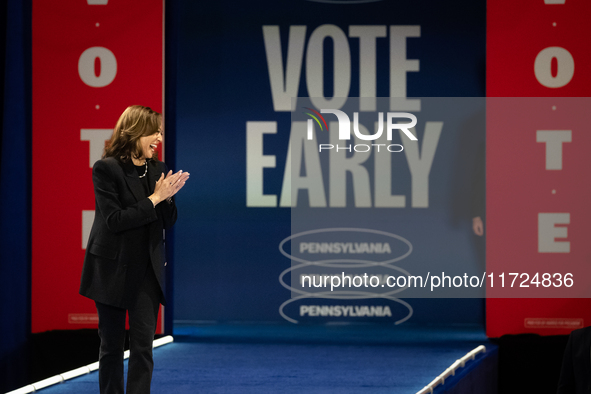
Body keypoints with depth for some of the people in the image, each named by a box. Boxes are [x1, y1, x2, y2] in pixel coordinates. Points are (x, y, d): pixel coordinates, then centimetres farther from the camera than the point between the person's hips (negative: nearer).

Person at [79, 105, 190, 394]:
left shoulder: (157, 170, 4)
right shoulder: (106, 169, -11)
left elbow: (168, 222, 7)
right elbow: (114, 220, -18)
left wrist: (167, 196, -13)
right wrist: (154, 198, -19)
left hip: (147, 269, 4)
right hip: (114, 269, -4)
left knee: (143, 345, -2)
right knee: (112, 344, 7)